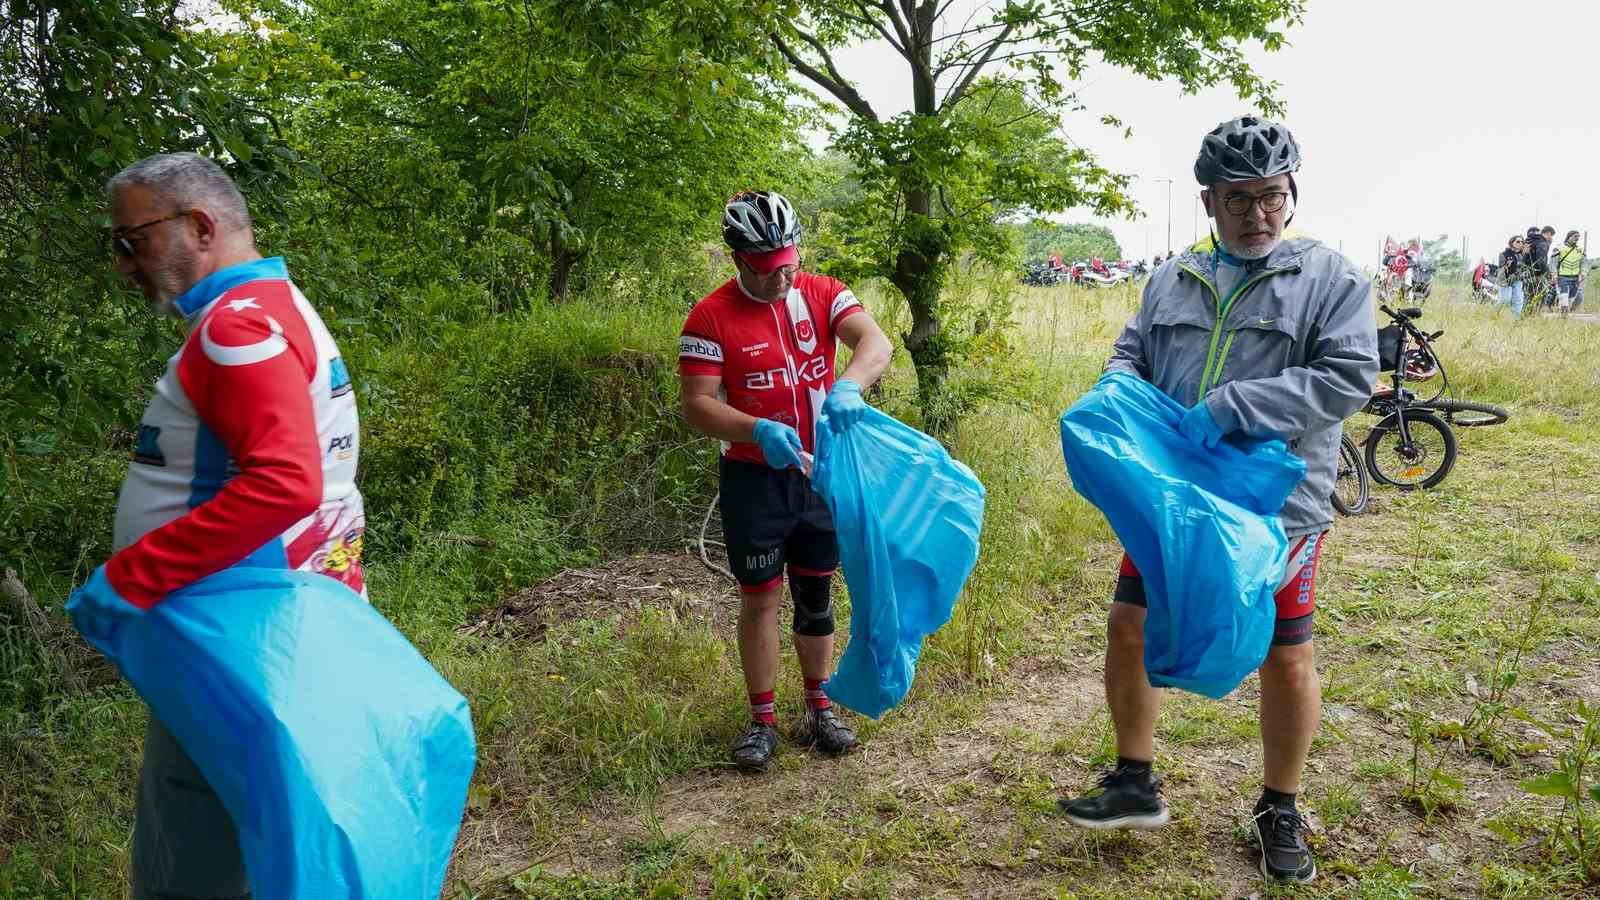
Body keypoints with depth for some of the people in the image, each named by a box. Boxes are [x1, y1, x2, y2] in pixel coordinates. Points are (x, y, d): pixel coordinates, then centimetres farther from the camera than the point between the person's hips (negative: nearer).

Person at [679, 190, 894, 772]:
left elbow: (876, 342, -19)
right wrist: (758, 431, -33)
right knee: (761, 598, 6)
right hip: (755, 479, -2)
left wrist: (848, 386, -41)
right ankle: (762, 720, 20)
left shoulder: (822, 294, -4)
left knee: (816, 593, 14)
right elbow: (698, 404, -15)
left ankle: (819, 709, 30)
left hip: (820, 473, 3)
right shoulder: (712, 317, -12)